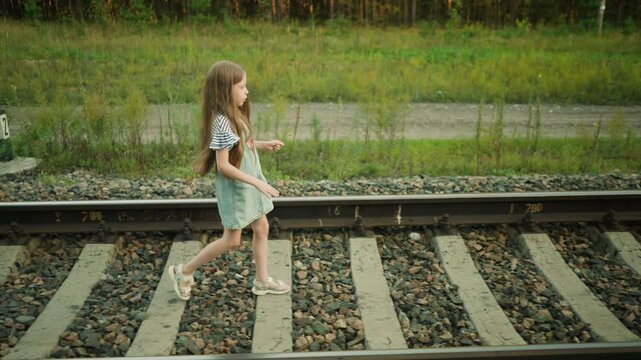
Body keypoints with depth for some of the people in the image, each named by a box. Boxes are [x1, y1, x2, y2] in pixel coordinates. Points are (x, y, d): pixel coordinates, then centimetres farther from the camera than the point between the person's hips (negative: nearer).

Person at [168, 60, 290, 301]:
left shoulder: (235, 116, 2)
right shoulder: (222, 123, -26)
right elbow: (223, 165, -27)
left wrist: (264, 145, 6)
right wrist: (257, 182, -26)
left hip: (249, 183, 9)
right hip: (235, 187, -9)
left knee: (262, 228, 14)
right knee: (232, 240, 4)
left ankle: (262, 281, 28)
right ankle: (184, 271, 19)